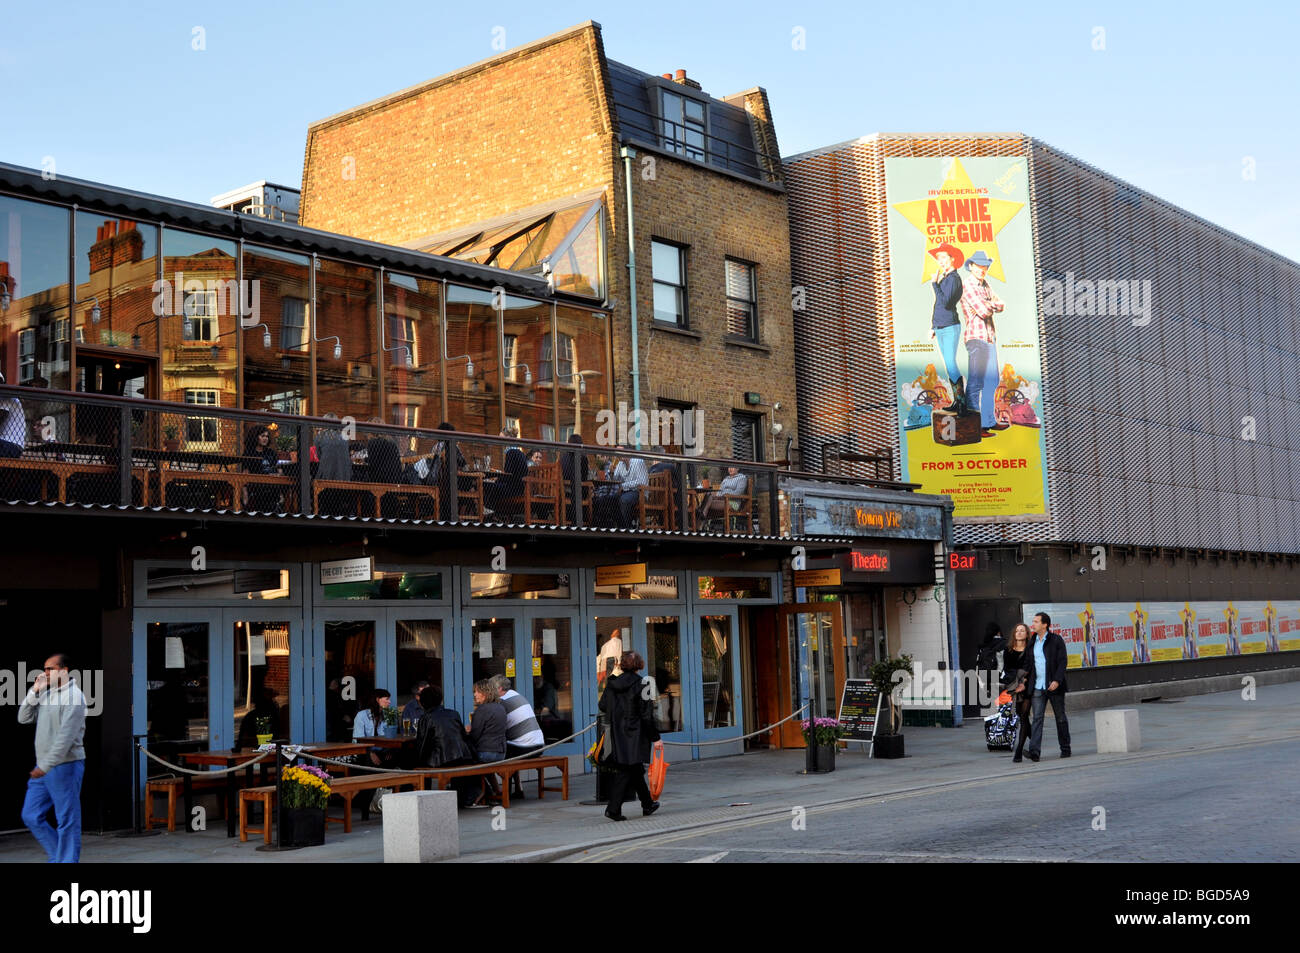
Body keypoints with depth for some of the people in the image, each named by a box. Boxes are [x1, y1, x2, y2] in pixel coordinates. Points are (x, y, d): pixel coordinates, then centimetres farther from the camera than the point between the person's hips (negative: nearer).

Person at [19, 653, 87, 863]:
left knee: (67, 822, -2)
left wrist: (45, 766, -21)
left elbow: (66, 737, -20)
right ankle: (57, 856, 22)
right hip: (43, 767, 9)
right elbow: (24, 718, 11)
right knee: (31, 816, 11)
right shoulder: (46, 694, 13)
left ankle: (67, 859, 6)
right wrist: (34, 692, -1)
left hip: (65, 766, -9)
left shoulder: (73, 697, -14)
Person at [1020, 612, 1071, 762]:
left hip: (1054, 686, -3)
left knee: (1060, 718, 8)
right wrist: (1025, 678, 2)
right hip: (1037, 687, 3)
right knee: (1037, 718, -8)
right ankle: (1034, 750, -16)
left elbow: (1062, 662, -9)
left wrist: (1057, 680, -19)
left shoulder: (1056, 640, -4)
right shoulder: (1031, 643, 11)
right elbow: (1028, 663, 17)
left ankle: (1065, 748, 21)